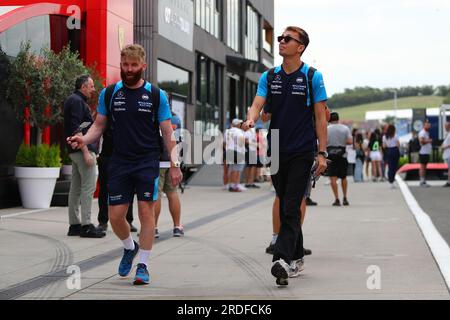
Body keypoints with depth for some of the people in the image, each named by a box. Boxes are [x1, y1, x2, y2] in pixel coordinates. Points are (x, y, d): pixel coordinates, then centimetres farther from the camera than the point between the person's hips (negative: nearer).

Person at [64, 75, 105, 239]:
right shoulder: (76, 101, -11)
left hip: (76, 150, 11)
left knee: (76, 188, 10)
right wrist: (86, 151, -22)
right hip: (82, 149, -11)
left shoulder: (75, 100, 21)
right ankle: (86, 226, -10)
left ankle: (74, 225, 14)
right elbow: (76, 128, -19)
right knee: (88, 187, -9)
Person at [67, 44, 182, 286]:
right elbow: (99, 125, 11)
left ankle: (143, 266, 8)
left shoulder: (156, 95, 0)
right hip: (119, 163, 2)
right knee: (115, 215, 1)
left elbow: (167, 132, 1)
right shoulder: (109, 94, 5)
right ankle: (129, 248, 32)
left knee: (146, 212, -4)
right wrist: (84, 140, -10)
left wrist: (174, 164, -5)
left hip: (147, 164, -2)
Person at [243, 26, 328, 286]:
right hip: (276, 150, 5)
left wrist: (322, 153, -7)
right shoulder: (269, 77, 9)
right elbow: (258, 104, -4)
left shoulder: (313, 77, -1)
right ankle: (297, 258, 22)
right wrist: (251, 119, -28)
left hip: (302, 152, -5)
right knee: (285, 207, 11)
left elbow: (320, 116, -2)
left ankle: (282, 258, -20)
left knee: (291, 208, -12)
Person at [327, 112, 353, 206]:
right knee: (343, 178, 16)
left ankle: (337, 199, -10)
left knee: (333, 178, -3)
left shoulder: (326, 129, -1)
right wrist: (343, 143, 11)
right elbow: (350, 141, -6)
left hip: (331, 154, -2)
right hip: (342, 154, 2)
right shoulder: (345, 128, 2)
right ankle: (345, 198, 20)